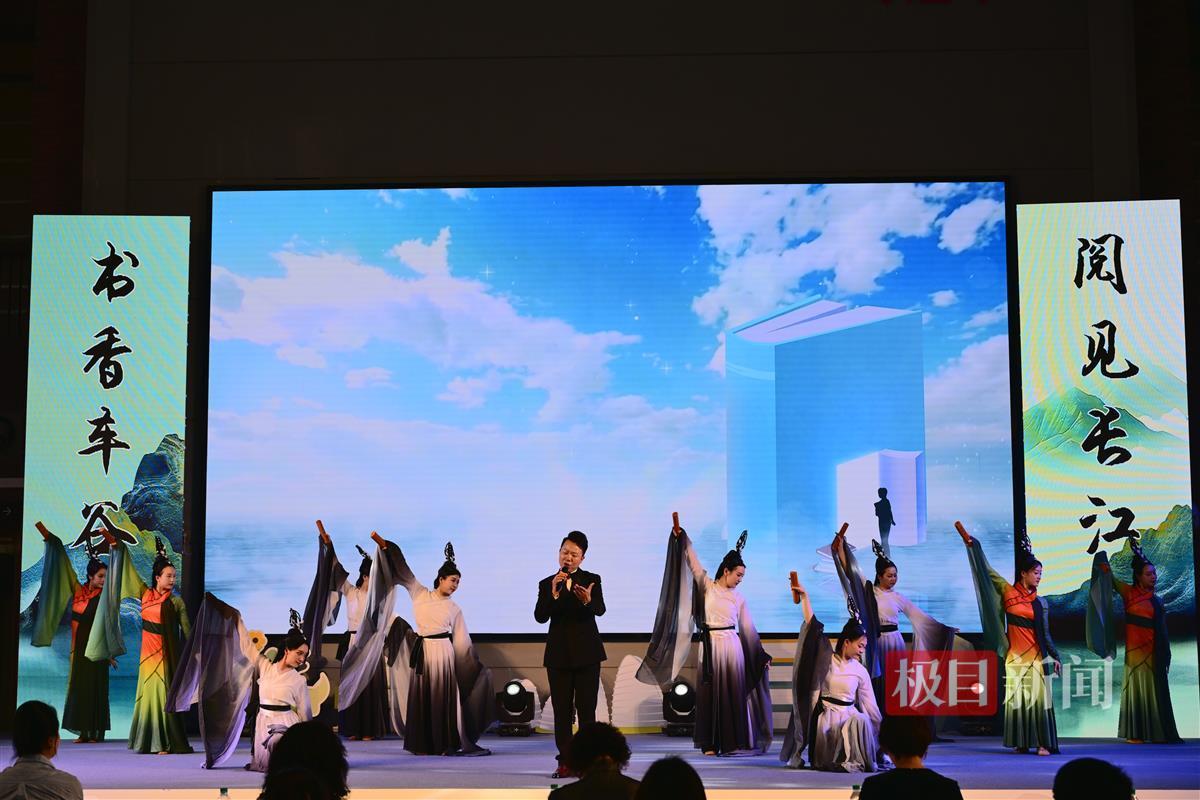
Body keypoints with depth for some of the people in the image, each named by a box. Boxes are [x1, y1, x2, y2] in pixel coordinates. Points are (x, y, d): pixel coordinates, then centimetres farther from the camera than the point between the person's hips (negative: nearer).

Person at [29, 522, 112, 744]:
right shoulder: (78, 590, 4)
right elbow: (63, 563, 7)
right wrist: (46, 535, 10)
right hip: (79, 646, 5)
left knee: (95, 687, -3)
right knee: (79, 686, 5)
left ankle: (96, 731, 0)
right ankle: (84, 731, 9)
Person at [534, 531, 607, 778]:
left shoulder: (592, 580, 2)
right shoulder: (546, 584, 5)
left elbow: (600, 610, -15)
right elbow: (540, 617, -8)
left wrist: (588, 601, -38)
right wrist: (554, 593, -23)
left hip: (586, 653, -1)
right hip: (559, 654, 1)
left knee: (586, 708, -1)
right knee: (562, 710, 3)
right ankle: (565, 762, 7)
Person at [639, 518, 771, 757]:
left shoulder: (739, 598, 9)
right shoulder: (707, 587, 5)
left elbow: (749, 629, 13)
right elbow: (693, 562, 3)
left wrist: (761, 655, 13)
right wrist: (680, 537, -3)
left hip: (732, 646, 2)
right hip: (710, 646, -1)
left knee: (733, 693, 0)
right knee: (710, 693, -1)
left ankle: (733, 742, 5)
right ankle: (710, 743, 3)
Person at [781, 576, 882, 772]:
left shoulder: (860, 671, 3)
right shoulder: (827, 659, -2)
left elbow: (870, 704, 7)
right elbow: (812, 625, -7)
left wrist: (882, 730, 2)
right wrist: (804, 596, -12)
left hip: (849, 715, 2)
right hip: (825, 716, -2)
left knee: (861, 720, -31)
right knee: (823, 763, -13)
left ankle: (856, 761, -22)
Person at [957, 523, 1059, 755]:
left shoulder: (1041, 603, 8)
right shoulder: (1008, 592, 3)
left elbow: (1045, 633, 12)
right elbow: (987, 571, 4)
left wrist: (1055, 656, 6)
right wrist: (969, 541, 1)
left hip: (1035, 656, 0)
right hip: (1015, 656, 0)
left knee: (1038, 697, -6)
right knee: (1017, 698, 2)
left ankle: (1043, 743, -6)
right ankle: (1022, 743, 8)